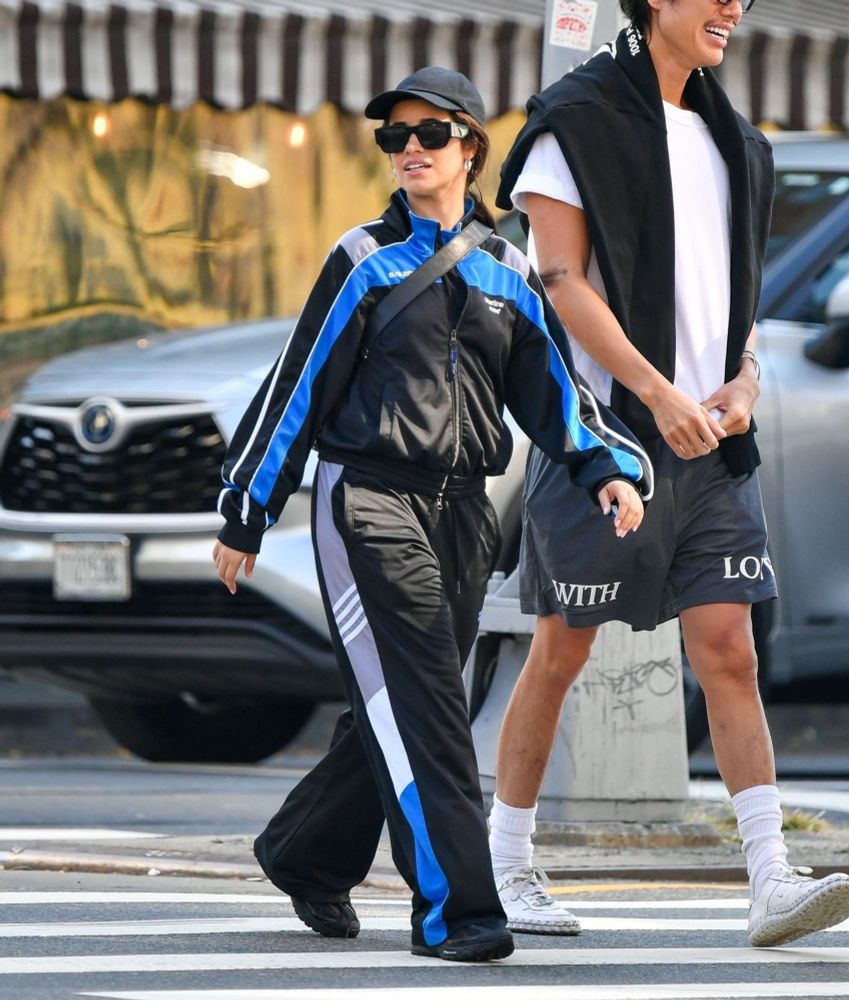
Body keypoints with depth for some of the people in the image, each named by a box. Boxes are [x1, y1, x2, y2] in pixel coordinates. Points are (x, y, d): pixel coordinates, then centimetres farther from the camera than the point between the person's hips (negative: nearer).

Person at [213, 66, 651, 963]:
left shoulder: (507, 273, 12)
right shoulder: (366, 260, 1)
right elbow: (297, 385, 3)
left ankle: (307, 854, 29)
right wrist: (244, 513, 4)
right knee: (414, 704, -13)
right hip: (368, 497, -5)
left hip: (460, 512, 5)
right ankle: (452, 909, -16)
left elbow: (552, 392, 14)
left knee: (403, 710, 8)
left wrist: (608, 470, -4)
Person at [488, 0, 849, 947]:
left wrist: (743, 381, 1)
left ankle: (772, 882, -10)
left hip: (708, 441, 6)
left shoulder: (727, 140, 16)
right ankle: (506, 867, 16)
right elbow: (562, 277, -12)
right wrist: (656, 391, -20)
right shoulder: (578, 121, -5)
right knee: (561, 652, 2)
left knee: (727, 648, -3)